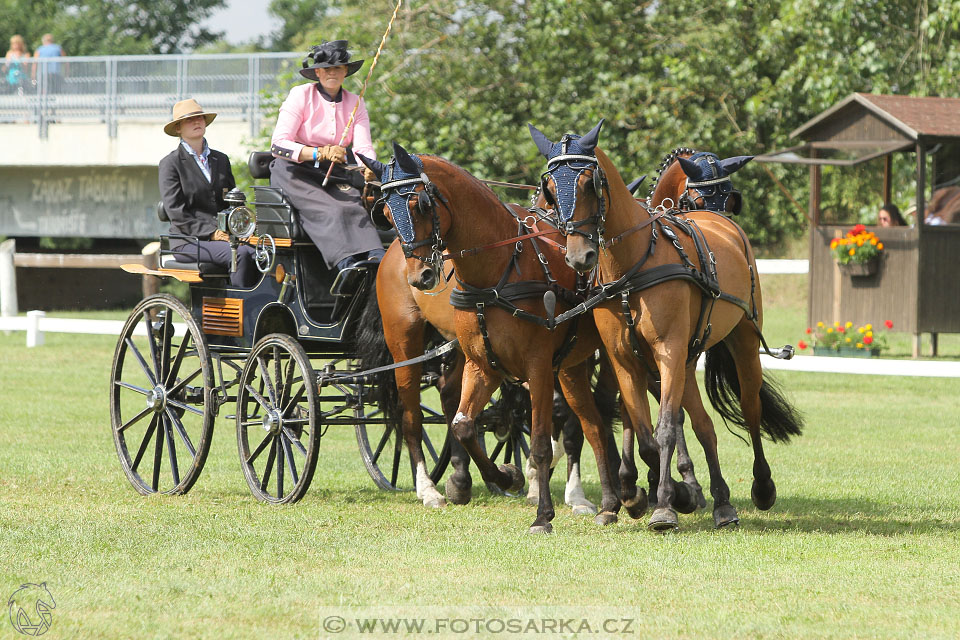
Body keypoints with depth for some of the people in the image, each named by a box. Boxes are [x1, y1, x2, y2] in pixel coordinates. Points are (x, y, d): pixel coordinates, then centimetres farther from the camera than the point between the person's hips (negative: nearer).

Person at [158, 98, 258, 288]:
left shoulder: (221, 160, 21)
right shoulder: (170, 164, 4)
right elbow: (176, 212, -5)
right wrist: (211, 233, -15)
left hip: (223, 236, 5)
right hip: (188, 241, -5)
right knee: (241, 254, -32)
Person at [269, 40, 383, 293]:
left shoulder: (354, 103, 9)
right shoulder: (300, 96, -5)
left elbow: (364, 147, -2)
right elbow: (278, 145, -14)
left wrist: (369, 167, -28)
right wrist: (319, 153, -29)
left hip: (333, 174, 4)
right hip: (294, 172, -4)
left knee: (352, 206, -29)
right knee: (325, 210, -34)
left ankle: (377, 258, -55)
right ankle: (346, 263, -58)